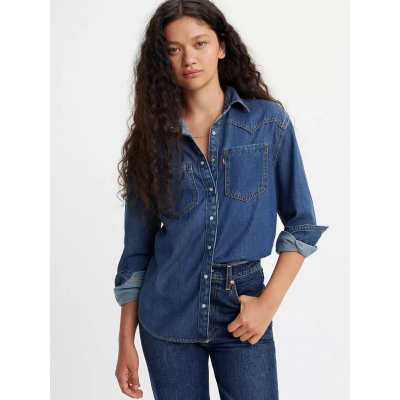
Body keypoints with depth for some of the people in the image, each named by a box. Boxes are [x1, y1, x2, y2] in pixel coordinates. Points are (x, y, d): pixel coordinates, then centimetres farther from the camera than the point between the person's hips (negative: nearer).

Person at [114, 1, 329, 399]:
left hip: (242, 311, -1)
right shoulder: (153, 135, 1)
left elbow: (302, 224, 1)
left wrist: (269, 302, -8)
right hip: (167, 315, 1)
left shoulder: (269, 121, -2)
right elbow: (137, 246, 3)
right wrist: (126, 341, 3)